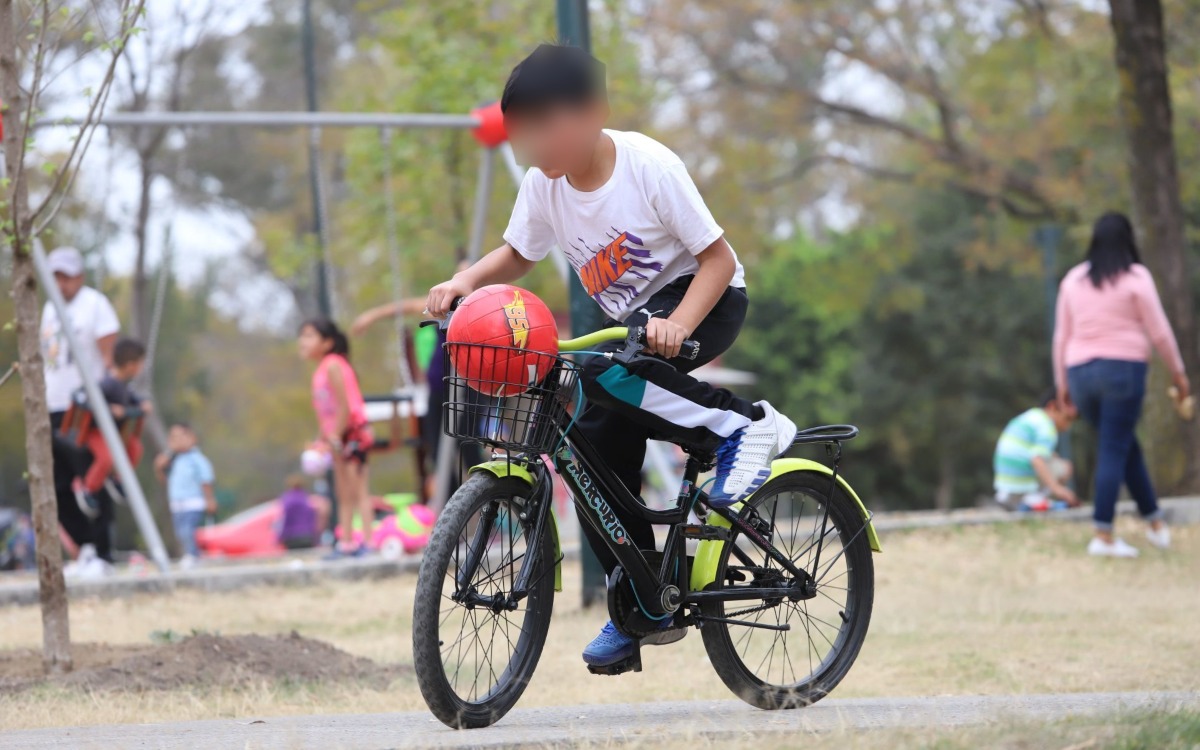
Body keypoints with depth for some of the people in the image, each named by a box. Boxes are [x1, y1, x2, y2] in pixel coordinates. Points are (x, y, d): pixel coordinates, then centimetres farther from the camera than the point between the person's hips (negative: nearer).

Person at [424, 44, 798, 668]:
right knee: (594, 456, -4)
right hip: (631, 318, 7)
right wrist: (464, 281, -11)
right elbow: (517, 255, 9)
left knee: (606, 371, -34)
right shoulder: (544, 184, -9)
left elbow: (718, 258, -21)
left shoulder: (649, 167, -25)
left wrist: (677, 326, -37)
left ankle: (744, 425, -19)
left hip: (704, 302, -7)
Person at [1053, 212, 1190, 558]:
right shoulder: (1135, 277, -4)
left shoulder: (1073, 279, 9)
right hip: (1123, 368, -5)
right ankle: (1103, 535, -11)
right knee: (1114, 451, -5)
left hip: (1081, 372, 5)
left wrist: (1062, 383, 17)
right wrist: (1178, 372, 8)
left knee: (1126, 446, 18)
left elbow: (1062, 335, 11)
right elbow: (1159, 331, -3)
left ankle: (1154, 519, 23)